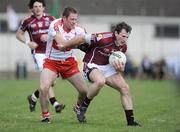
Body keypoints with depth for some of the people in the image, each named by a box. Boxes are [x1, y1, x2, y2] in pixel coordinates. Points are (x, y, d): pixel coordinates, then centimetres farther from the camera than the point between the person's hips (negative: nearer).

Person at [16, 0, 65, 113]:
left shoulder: (50, 19, 7)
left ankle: (33, 97, 26)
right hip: (38, 53, -3)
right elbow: (19, 34, 13)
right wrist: (28, 42, -3)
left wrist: (49, 36, -13)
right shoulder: (28, 21, 3)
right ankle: (55, 104, -22)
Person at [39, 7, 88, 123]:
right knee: (43, 88, -24)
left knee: (84, 91, -2)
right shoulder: (55, 25, -23)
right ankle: (45, 115, -2)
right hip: (52, 62, -3)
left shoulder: (78, 29, -11)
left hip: (69, 62, 3)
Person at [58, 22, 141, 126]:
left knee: (125, 88, -5)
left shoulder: (123, 47, -2)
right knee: (100, 81, -39)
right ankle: (82, 108, -18)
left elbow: (118, 62, 14)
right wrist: (64, 45, -6)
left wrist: (120, 69, -13)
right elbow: (83, 38, -18)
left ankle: (130, 121, 3)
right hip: (92, 65, -8)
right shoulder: (104, 38, -26)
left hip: (107, 66, 8)